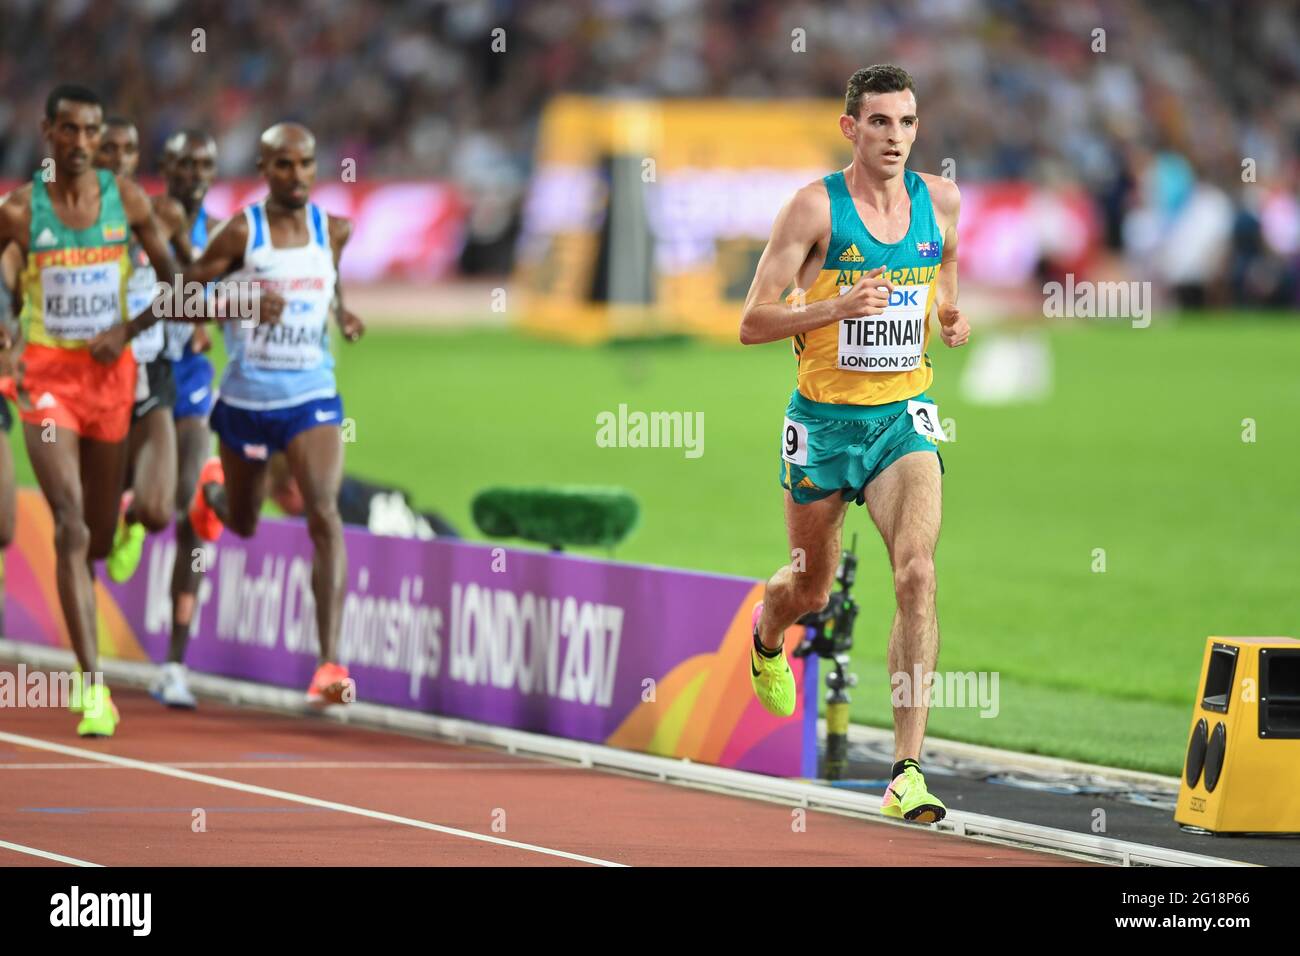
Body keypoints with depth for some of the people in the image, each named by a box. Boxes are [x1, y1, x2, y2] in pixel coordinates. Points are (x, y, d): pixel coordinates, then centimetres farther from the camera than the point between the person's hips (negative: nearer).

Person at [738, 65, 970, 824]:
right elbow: (752, 322, -12)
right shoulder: (816, 207, -12)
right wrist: (835, 307, -28)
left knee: (917, 574, -19)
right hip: (826, 419, -2)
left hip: (905, 418, 2)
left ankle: (908, 769, -19)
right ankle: (765, 639, 55)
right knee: (811, 589, 14)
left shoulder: (941, 201, 0)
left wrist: (953, 318, 1)